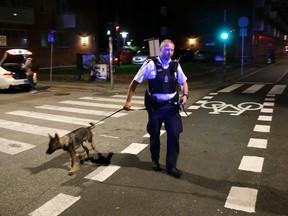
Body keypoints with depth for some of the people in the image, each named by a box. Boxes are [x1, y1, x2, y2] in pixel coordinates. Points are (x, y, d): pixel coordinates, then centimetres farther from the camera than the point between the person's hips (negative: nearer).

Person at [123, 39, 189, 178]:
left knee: (174, 134, -3)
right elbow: (135, 82, -3)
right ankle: (155, 161, 35)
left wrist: (185, 95, -3)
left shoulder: (175, 66, 3)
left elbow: (183, 82, 17)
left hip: (171, 106, 2)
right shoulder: (150, 64, -8)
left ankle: (171, 166, 10)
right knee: (154, 135, 12)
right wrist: (128, 100, -5)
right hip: (155, 106, -2)